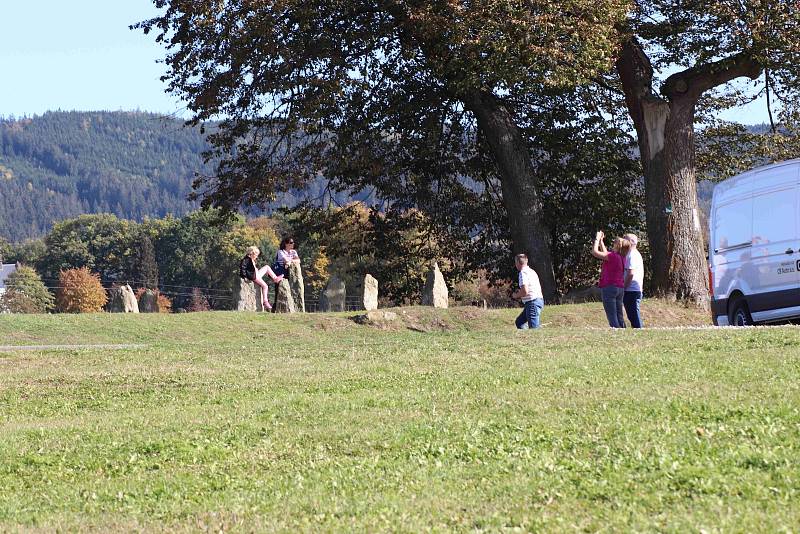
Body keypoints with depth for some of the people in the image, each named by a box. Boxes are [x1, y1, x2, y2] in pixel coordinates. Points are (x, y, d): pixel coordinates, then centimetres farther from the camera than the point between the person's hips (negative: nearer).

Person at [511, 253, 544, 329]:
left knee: (534, 327, -12)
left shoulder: (523, 273, -13)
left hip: (532, 302, -10)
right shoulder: (531, 271, 18)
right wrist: (520, 292, 20)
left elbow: (525, 291, -21)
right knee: (519, 322, 18)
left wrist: (516, 296, -2)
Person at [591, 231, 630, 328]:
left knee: (612, 316, -8)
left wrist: (597, 239, 0)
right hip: (620, 288, 9)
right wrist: (601, 240, 27)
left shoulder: (613, 256, -15)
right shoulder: (621, 257, 11)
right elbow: (605, 253, 27)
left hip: (609, 287, -9)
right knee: (619, 316, 11)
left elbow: (595, 252, -12)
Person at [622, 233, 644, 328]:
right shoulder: (637, 254, 19)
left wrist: (624, 288, -17)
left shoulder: (631, 255, -14)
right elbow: (642, 273, 23)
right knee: (635, 316, 13)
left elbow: (630, 274, -22)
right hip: (637, 290, 10)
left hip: (631, 291, -10)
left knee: (634, 316, -9)